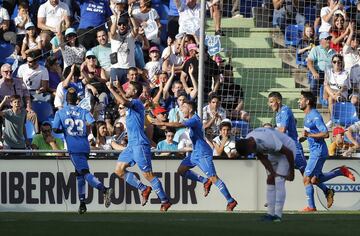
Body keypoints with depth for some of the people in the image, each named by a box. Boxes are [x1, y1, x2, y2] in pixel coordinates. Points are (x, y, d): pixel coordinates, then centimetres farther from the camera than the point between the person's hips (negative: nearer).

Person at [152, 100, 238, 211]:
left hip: (203, 154, -10)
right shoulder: (193, 119, 13)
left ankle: (231, 201, -10)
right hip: (196, 153, 10)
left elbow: (179, 125, -31)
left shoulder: (194, 120, -18)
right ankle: (205, 181, 14)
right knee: (181, 170, 10)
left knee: (213, 178, -12)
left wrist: (162, 123, -25)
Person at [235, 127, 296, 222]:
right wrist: (272, 172, -16)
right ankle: (271, 213, 3)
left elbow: (289, 152, -30)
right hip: (273, 153, 8)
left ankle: (278, 215, -18)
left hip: (287, 149, -8)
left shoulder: (267, 141, -39)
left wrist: (291, 172, -19)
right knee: (270, 181, 1)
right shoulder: (246, 142, -15)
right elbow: (262, 158, -5)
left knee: (279, 182, -16)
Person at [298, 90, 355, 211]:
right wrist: (303, 138, 13)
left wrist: (309, 135, -26)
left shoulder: (315, 116, -19)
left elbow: (325, 134, -25)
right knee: (315, 180, 14)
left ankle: (311, 206, 0)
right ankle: (341, 171, 18)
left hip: (318, 152, -10)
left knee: (307, 179, -7)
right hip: (314, 151, 10)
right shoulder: (307, 115, 12)